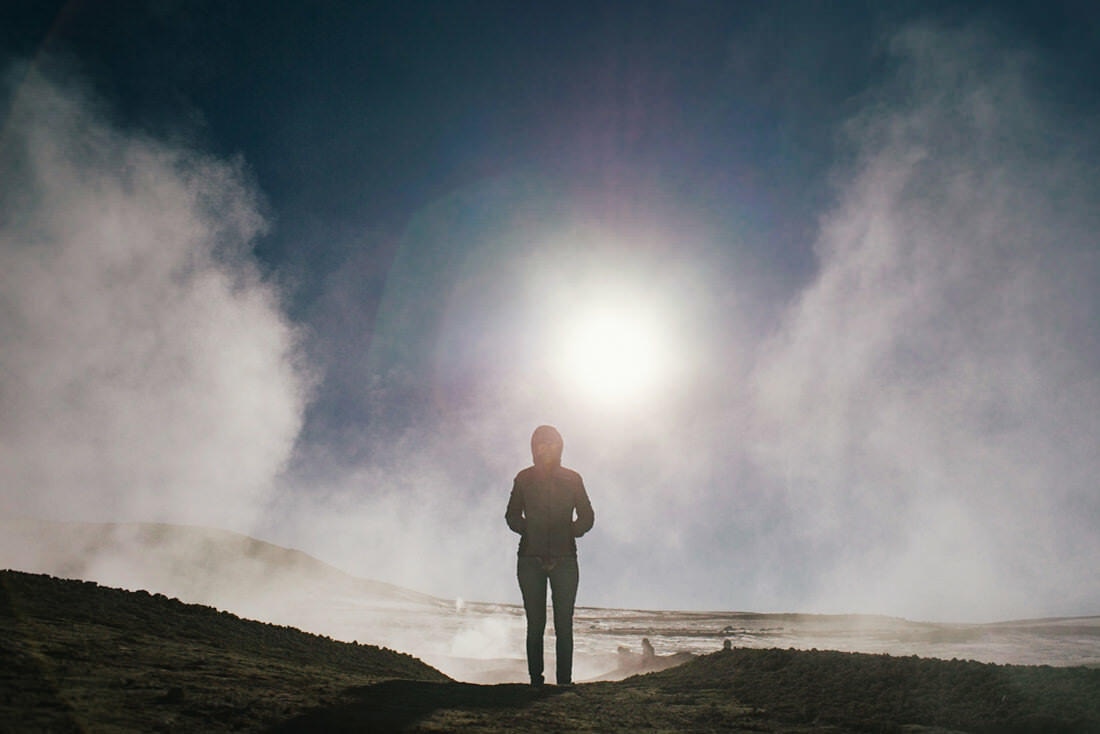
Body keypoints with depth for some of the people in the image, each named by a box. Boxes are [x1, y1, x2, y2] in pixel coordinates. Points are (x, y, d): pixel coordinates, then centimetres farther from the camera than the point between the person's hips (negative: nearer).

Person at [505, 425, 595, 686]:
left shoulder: (571, 479, 8)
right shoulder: (524, 478, 8)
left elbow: (587, 517, 12)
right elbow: (512, 516, 12)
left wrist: (570, 532, -5)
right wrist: (530, 530, -5)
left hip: (564, 559, 0)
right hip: (531, 559, 0)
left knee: (564, 625, -2)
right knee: (535, 623, -1)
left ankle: (564, 681, 3)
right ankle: (536, 681, 5)